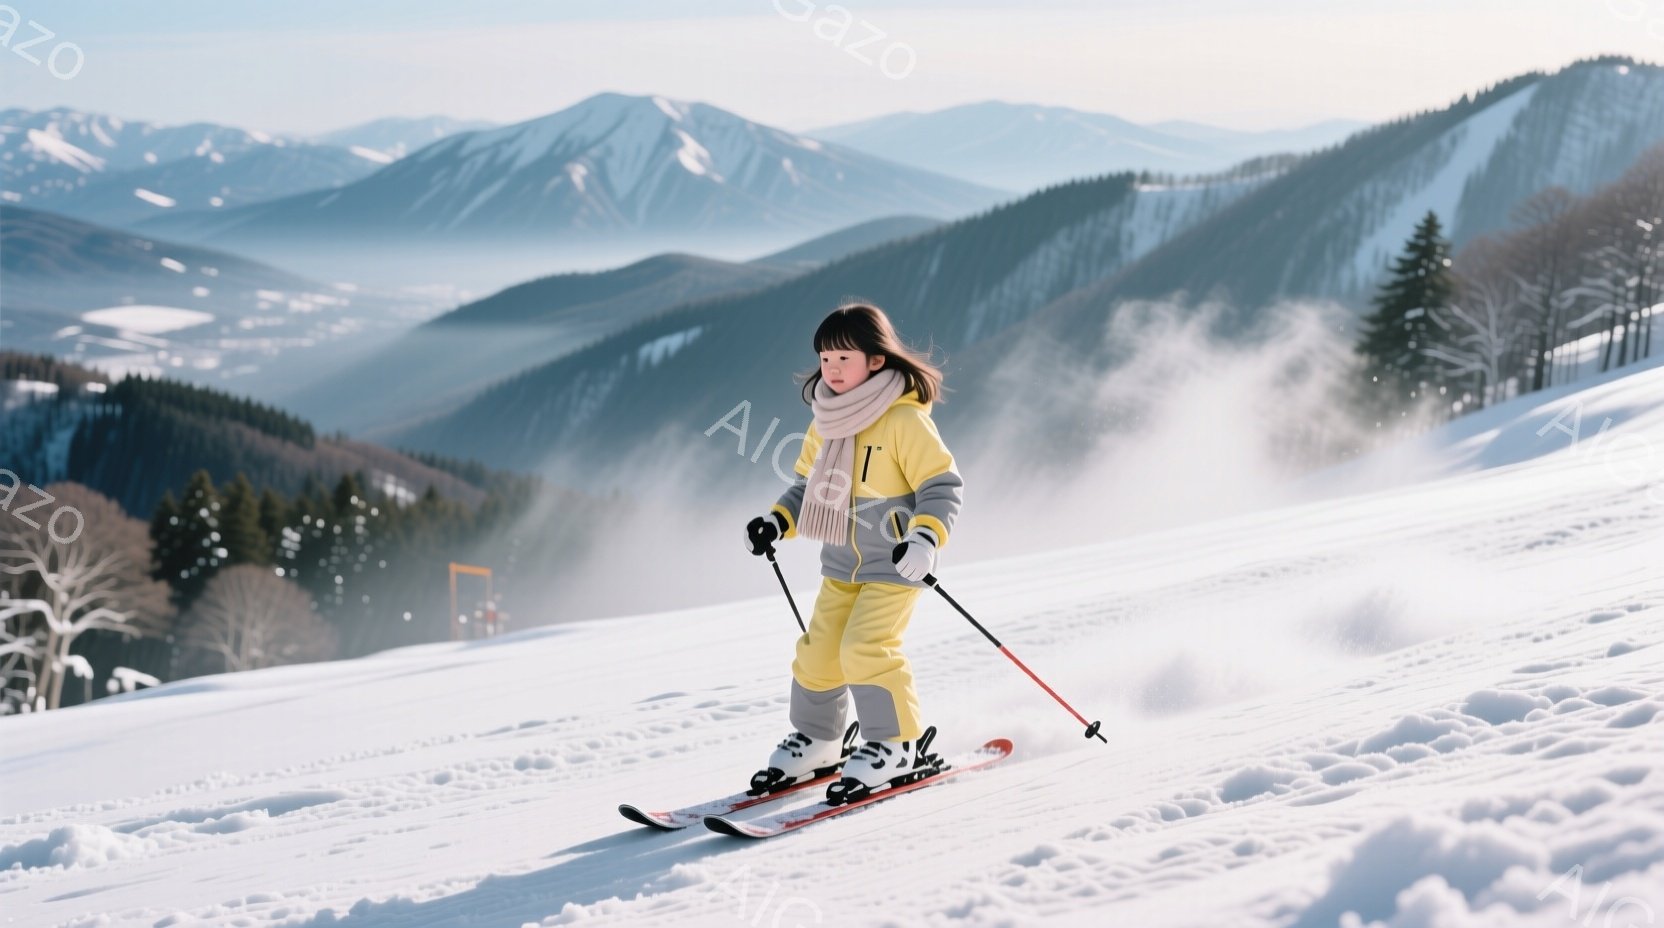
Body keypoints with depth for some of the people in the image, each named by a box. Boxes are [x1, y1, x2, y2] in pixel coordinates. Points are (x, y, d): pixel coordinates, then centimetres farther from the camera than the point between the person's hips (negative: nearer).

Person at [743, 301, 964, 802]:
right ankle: (816, 741, 26)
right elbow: (808, 483, 17)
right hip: (841, 564, 7)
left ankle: (894, 745, 0)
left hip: (894, 565, -7)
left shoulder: (905, 420, -16)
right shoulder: (826, 422, 5)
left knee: (865, 648, -16)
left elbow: (943, 485, -17)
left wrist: (925, 537, -31)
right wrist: (777, 522, 3)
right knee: (819, 650, 7)